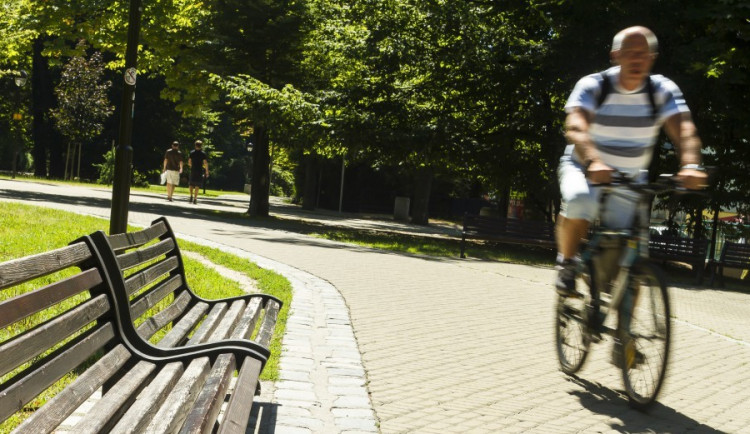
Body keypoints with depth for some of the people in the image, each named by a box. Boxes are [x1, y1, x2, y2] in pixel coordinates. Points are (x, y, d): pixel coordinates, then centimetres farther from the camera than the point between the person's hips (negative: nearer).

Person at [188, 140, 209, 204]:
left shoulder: (192, 152, 2)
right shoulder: (203, 153, -5)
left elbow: (189, 162, 4)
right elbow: (205, 163, -9)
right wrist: (207, 171, -3)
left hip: (193, 170, 2)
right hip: (200, 170, -2)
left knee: (191, 184, 16)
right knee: (197, 185, 2)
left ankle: (191, 196, 4)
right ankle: (195, 198, -2)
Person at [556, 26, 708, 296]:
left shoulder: (663, 90, -11)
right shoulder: (592, 86, -17)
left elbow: (684, 130, -25)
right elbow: (576, 127, -34)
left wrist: (690, 166, -46)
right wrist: (593, 162, -53)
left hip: (628, 180, 3)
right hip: (583, 168, -2)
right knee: (579, 200, -35)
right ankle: (566, 263, -11)